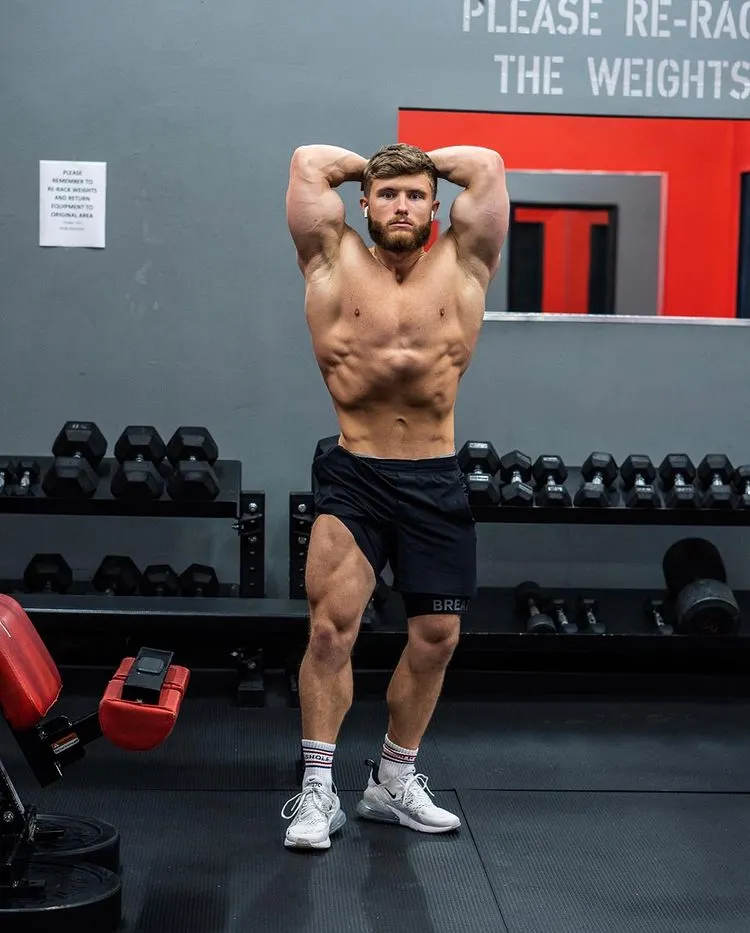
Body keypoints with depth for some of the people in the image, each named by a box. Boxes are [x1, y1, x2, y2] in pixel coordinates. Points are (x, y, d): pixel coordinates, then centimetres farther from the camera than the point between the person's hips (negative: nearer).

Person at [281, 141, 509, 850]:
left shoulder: (461, 267, 7)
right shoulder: (336, 264, 5)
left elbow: (488, 165, 5)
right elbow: (309, 161, 2)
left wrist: (424, 165, 18)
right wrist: (373, 169, 17)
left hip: (436, 481, 3)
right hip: (353, 479, -2)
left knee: (436, 638, 7)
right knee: (332, 625, -16)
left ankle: (394, 782, 25)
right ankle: (317, 790, -4)